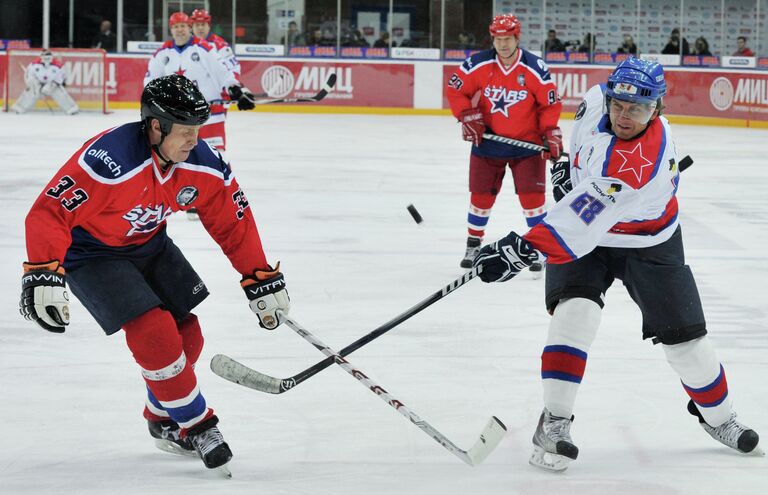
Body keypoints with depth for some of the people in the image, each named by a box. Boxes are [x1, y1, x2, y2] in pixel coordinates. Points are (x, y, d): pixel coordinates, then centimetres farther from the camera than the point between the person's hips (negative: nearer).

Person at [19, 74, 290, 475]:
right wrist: (43, 276, -41)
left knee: (186, 336, 4)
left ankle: (164, 420, 30)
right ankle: (195, 426, -1)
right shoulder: (108, 159, -36)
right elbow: (49, 212, -33)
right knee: (155, 334, -19)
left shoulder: (202, 163, -15)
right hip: (90, 254, -7)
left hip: (148, 245, 7)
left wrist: (262, 280, 0)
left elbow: (234, 221, -1)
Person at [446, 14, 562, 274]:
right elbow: (456, 90, 1)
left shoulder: (534, 68, -13)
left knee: (532, 195, -7)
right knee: (481, 195, 6)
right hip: (487, 142, 2)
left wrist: (551, 134, -13)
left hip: (527, 145, -2)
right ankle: (473, 245, 25)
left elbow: (551, 103, -5)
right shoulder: (478, 65, -10)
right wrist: (468, 116, -11)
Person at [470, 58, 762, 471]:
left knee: (683, 336, 4)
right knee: (575, 311, -21)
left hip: (648, 244, -4)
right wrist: (571, 164, 7)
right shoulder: (598, 100, -19)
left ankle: (718, 417, 32)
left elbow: (584, 216, -44)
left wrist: (524, 249, -49)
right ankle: (554, 423, -18)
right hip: (587, 235, 4)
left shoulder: (643, 161, -39)